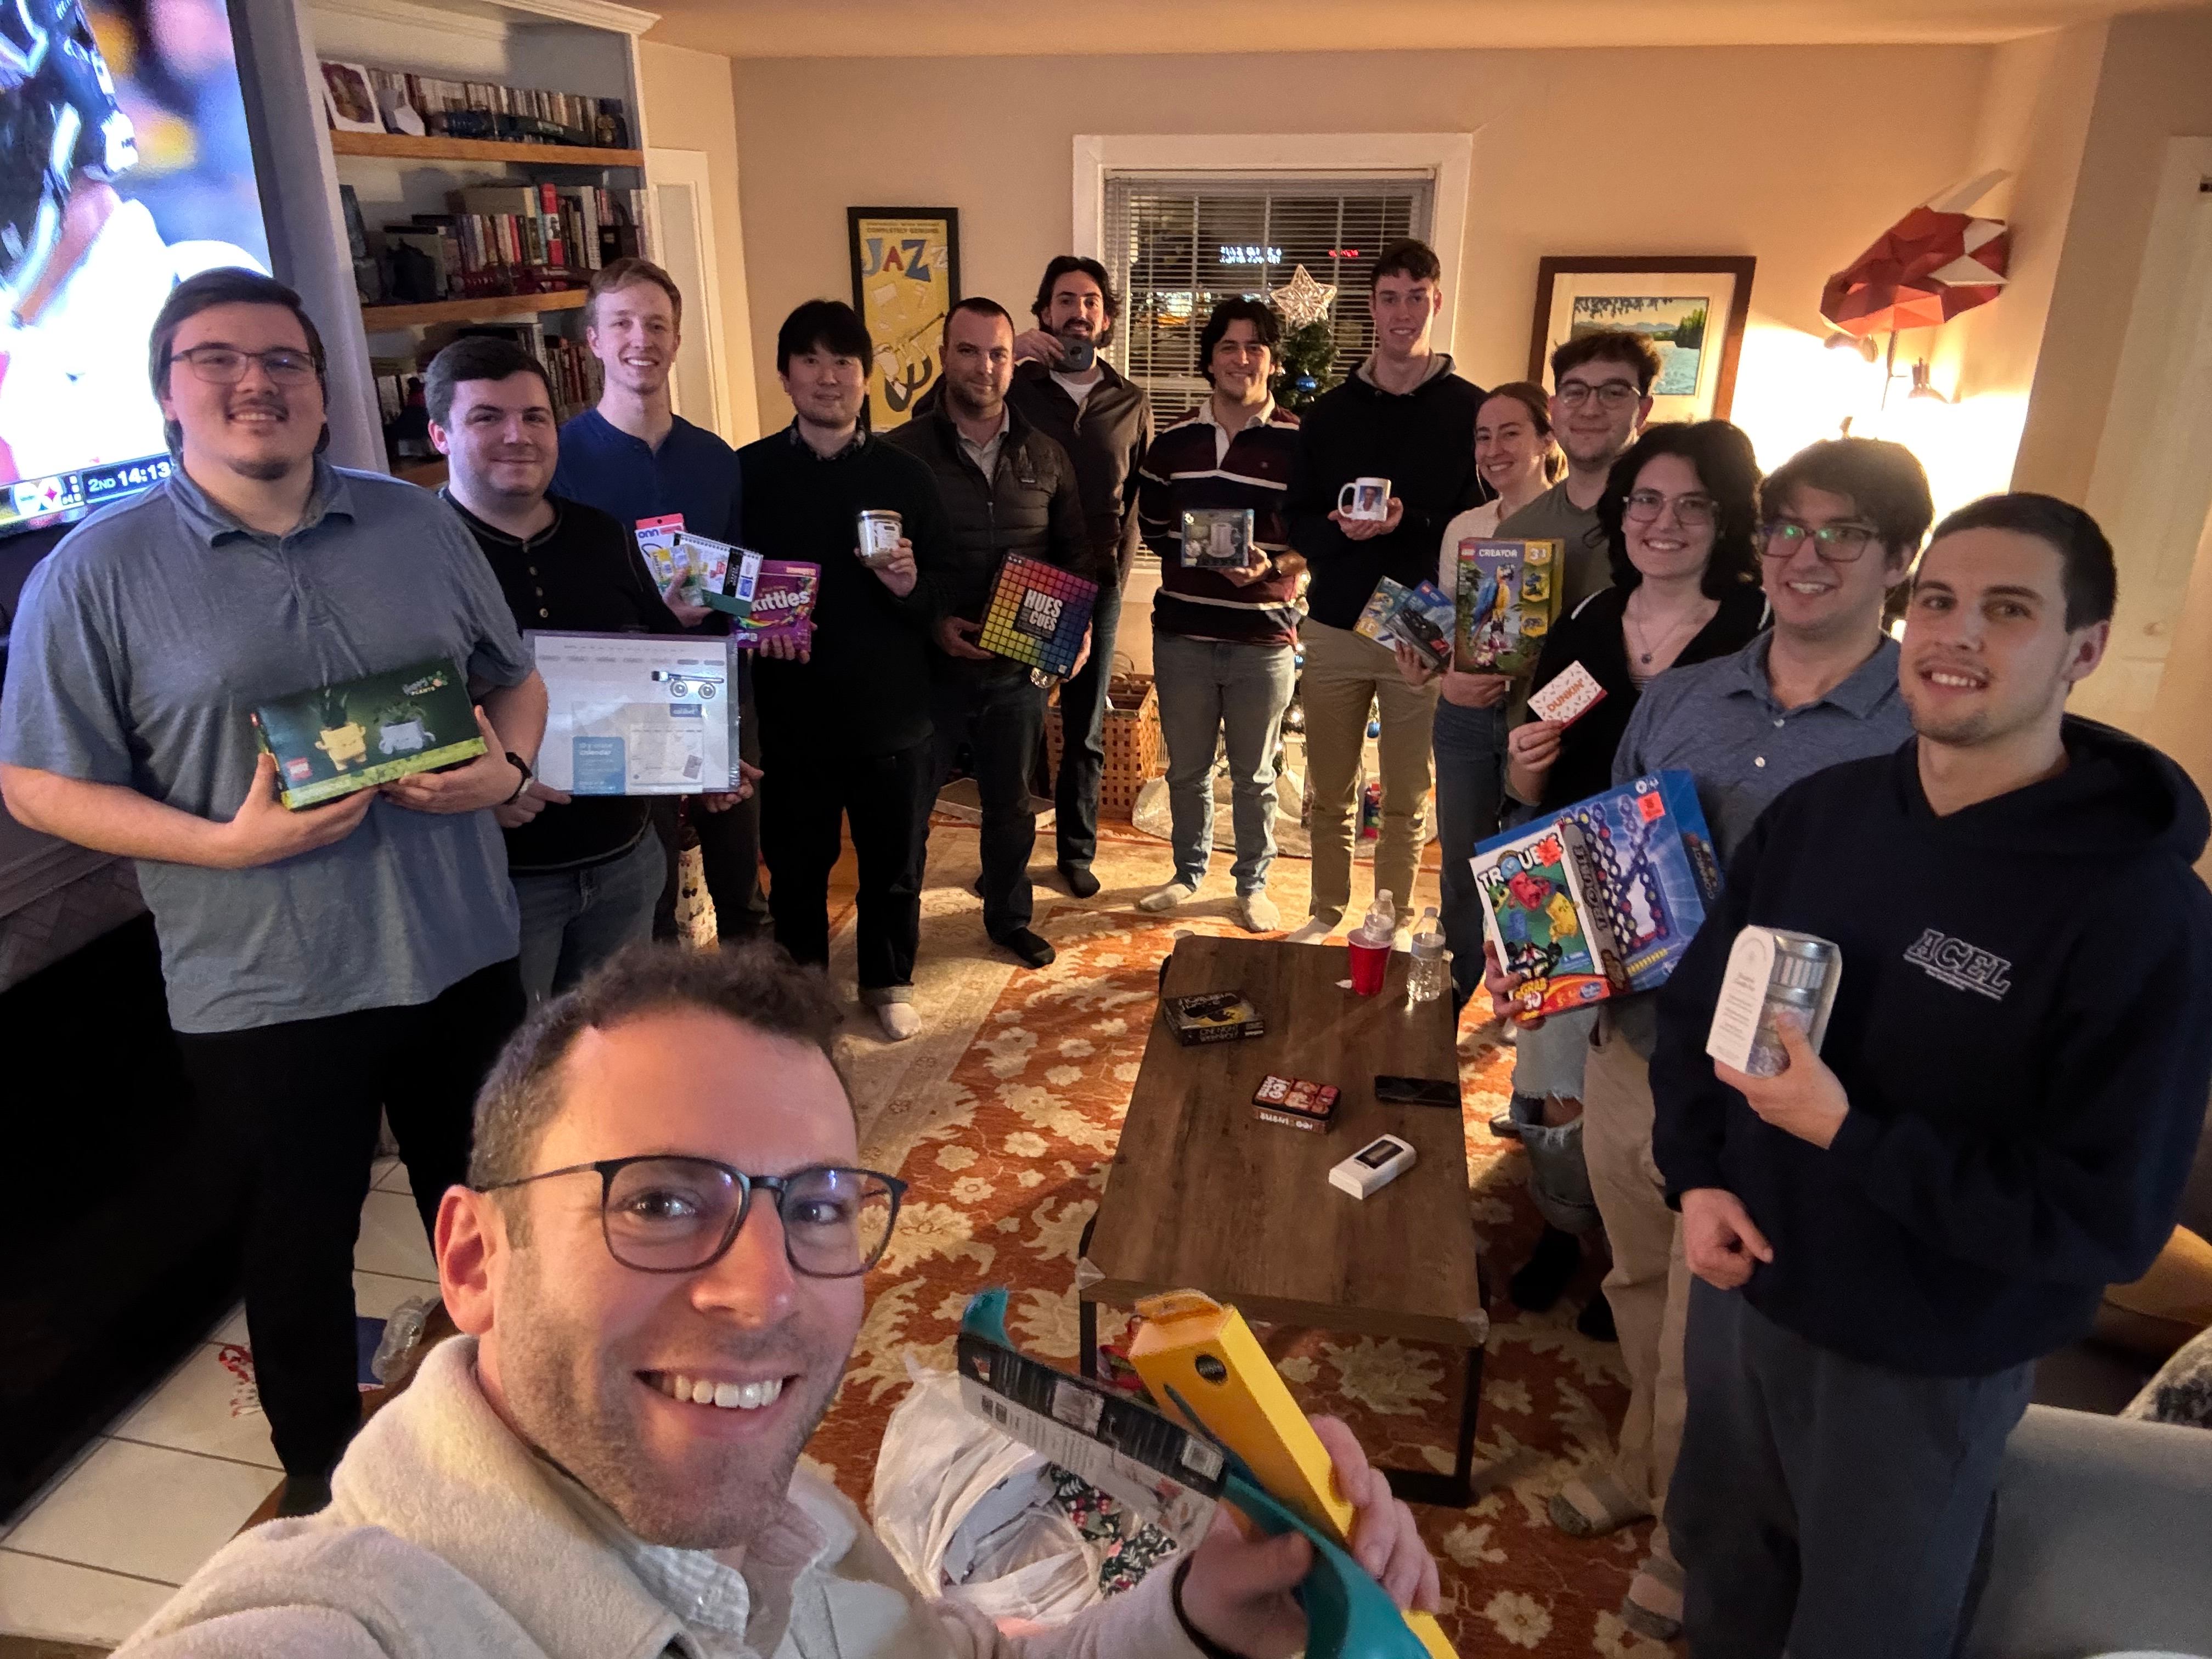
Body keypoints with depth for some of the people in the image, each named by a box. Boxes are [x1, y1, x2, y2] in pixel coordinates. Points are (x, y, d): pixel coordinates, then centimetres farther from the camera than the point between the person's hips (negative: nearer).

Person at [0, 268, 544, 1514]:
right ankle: (321, 1472, 41)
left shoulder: (419, 525, 4)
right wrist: (228, 843, -19)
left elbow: (517, 678, 11)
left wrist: (506, 772, -11)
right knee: (306, 1228, 17)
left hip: (463, 954, 3)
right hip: (267, 990, -3)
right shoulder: (101, 571, -6)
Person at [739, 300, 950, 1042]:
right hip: (791, 712, 0)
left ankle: (889, 983, 37)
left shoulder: (905, 474, 0)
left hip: (891, 710, 1)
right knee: (796, 866, 14)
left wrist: (911, 588, -19)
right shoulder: (749, 472, -2)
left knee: (894, 864, 14)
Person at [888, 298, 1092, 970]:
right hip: (928, 663, -3)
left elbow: (1076, 550, 12)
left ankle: (1010, 916, 37)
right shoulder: (902, 453, -7)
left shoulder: (1045, 455, 4)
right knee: (908, 804, 8)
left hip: (1019, 664, 3)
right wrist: (932, 625, -18)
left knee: (1011, 804, 18)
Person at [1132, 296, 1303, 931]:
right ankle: (1189, 871, 34)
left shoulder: (1297, 442, -6)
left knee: (1254, 775, 11)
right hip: (1182, 634, 3)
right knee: (1186, 769, 15)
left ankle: (1253, 883, 28)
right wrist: (1194, 555, -5)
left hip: (1263, 639, -3)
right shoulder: (1174, 441, 6)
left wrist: (1271, 567, -23)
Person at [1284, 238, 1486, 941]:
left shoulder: (1470, 409, 0)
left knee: (1407, 802, 7)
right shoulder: (1329, 412, 9)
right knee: (1329, 792, 11)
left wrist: (1408, 524, -21)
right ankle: (1326, 914, 27)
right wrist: (1339, 530, -16)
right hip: (1334, 628, 3)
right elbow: (1299, 526, 6)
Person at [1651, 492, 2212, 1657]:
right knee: (1722, 1559, 28)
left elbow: (2112, 1219, -21)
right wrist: (1697, 1176, -7)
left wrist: (1848, 1136, -29)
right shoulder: (1818, 812, -5)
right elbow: (1698, 996, 5)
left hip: (1926, 1363, -4)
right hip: (1744, 1280, 5)